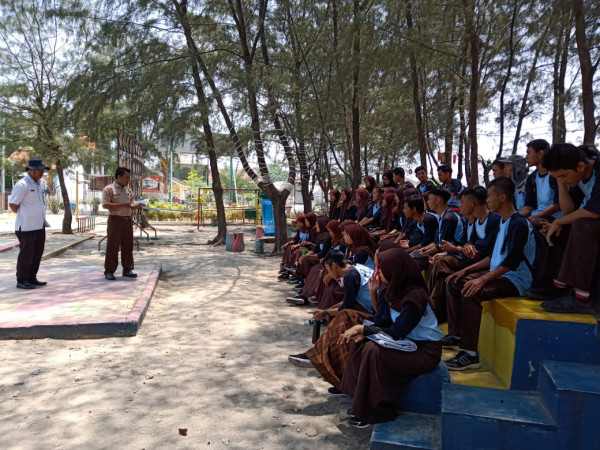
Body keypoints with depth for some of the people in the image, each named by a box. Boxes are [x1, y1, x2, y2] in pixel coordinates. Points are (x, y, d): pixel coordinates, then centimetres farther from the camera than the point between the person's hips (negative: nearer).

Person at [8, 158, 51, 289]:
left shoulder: (40, 183, 10)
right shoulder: (22, 185, -16)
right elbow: (12, 205, -13)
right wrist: (24, 216, -2)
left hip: (40, 225, 8)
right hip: (27, 227, -8)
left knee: (37, 254, 14)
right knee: (26, 254, 1)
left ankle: (32, 278, 26)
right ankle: (21, 281, 12)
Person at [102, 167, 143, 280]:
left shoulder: (128, 190, 17)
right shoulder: (109, 189, -4)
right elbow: (105, 205, -14)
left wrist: (138, 205, 0)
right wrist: (122, 205, -18)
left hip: (127, 220, 6)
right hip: (115, 220, -6)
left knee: (128, 246, 8)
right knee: (112, 247, -2)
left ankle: (127, 270, 16)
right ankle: (109, 271, 4)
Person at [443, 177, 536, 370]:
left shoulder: (519, 224, -17)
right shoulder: (503, 222, 14)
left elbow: (511, 263, -26)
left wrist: (483, 279, -29)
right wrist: (467, 270, 12)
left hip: (515, 281, -10)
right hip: (498, 274, 10)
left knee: (471, 293, -32)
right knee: (453, 283, 7)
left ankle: (470, 354, -26)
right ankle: (456, 334, 15)